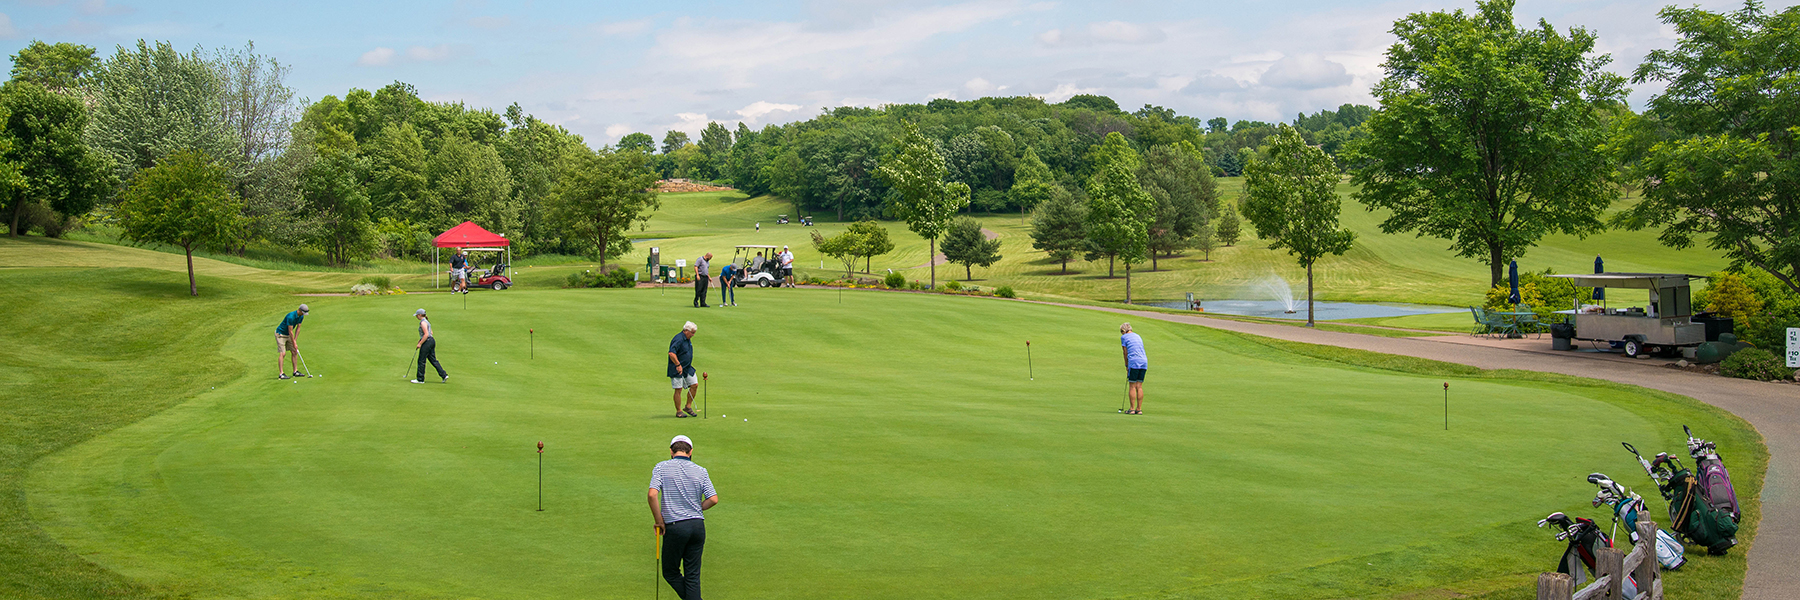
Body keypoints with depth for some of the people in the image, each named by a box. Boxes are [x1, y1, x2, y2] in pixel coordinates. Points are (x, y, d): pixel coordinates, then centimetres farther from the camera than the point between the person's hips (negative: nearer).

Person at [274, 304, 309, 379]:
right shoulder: (291, 316, -30)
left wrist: (295, 340, -4)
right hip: (280, 334, -9)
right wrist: (294, 343, -20)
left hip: (288, 335, 9)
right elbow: (290, 331, -26)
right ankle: (281, 374, -17)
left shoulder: (301, 316, -4)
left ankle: (295, 371, 11)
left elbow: (298, 328, 3)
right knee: (283, 353, -16)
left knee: (295, 352, 5)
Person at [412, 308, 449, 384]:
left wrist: (420, 343, -18)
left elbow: (426, 334, -22)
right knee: (433, 360, 10)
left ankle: (420, 379, 8)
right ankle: (444, 375, 4)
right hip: (432, 341, 10)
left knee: (421, 360, 0)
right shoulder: (426, 321, 16)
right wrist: (421, 340, 20)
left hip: (427, 342, -10)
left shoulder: (423, 322, -15)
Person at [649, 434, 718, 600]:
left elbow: (652, 494, -15)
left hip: (675, 527, -3)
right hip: (698, 525, 3)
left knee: (670, 572, 12)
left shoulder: (662, 467, -1)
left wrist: (659, 521, -5)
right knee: (693, 576, 9)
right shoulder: (701, 471, 6)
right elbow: (713, 499, -2)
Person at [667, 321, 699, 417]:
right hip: (677, 370, -9)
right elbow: (671, 353, -29)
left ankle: (688, 407, 16)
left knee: (694, 385, 4)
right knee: (678, 389, -5)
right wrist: (678, 365, -27)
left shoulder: (688, 339, 13)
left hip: (687, 368, 9)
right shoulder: (678, 339, -19)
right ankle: (678, 412, 3)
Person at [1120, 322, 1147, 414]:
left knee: (1132, 386, -1)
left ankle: (1132, 409, -2)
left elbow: (1125, 353, 3)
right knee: (1139, 386, 7)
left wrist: (1126, 366, 12)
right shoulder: (1138, 336, 23)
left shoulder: (1124, 337, 4)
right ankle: (1139, 409, 6)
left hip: (1134, 362, -6)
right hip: (1144, 361, 6)